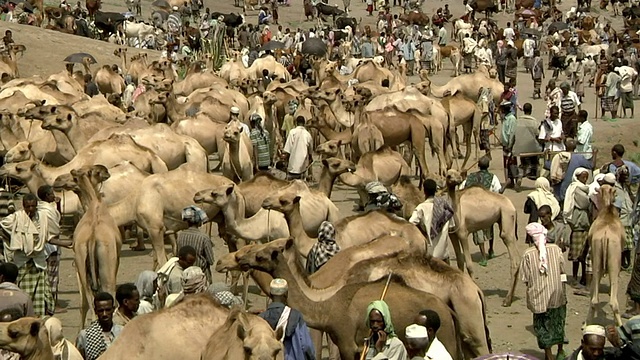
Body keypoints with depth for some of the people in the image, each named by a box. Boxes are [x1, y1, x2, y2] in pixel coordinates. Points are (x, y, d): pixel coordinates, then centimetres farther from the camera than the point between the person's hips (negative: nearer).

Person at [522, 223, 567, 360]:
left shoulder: (528, 254, -12)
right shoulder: (556, 249, -7)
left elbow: (526, 279, -6)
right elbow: (562, 272, 0)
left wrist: (530, 295, 8)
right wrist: (563, 292, 12)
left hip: (539, 296, -2)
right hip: (556, 293, 2)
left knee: (543, 324, 9)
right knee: (558, 321, 20)